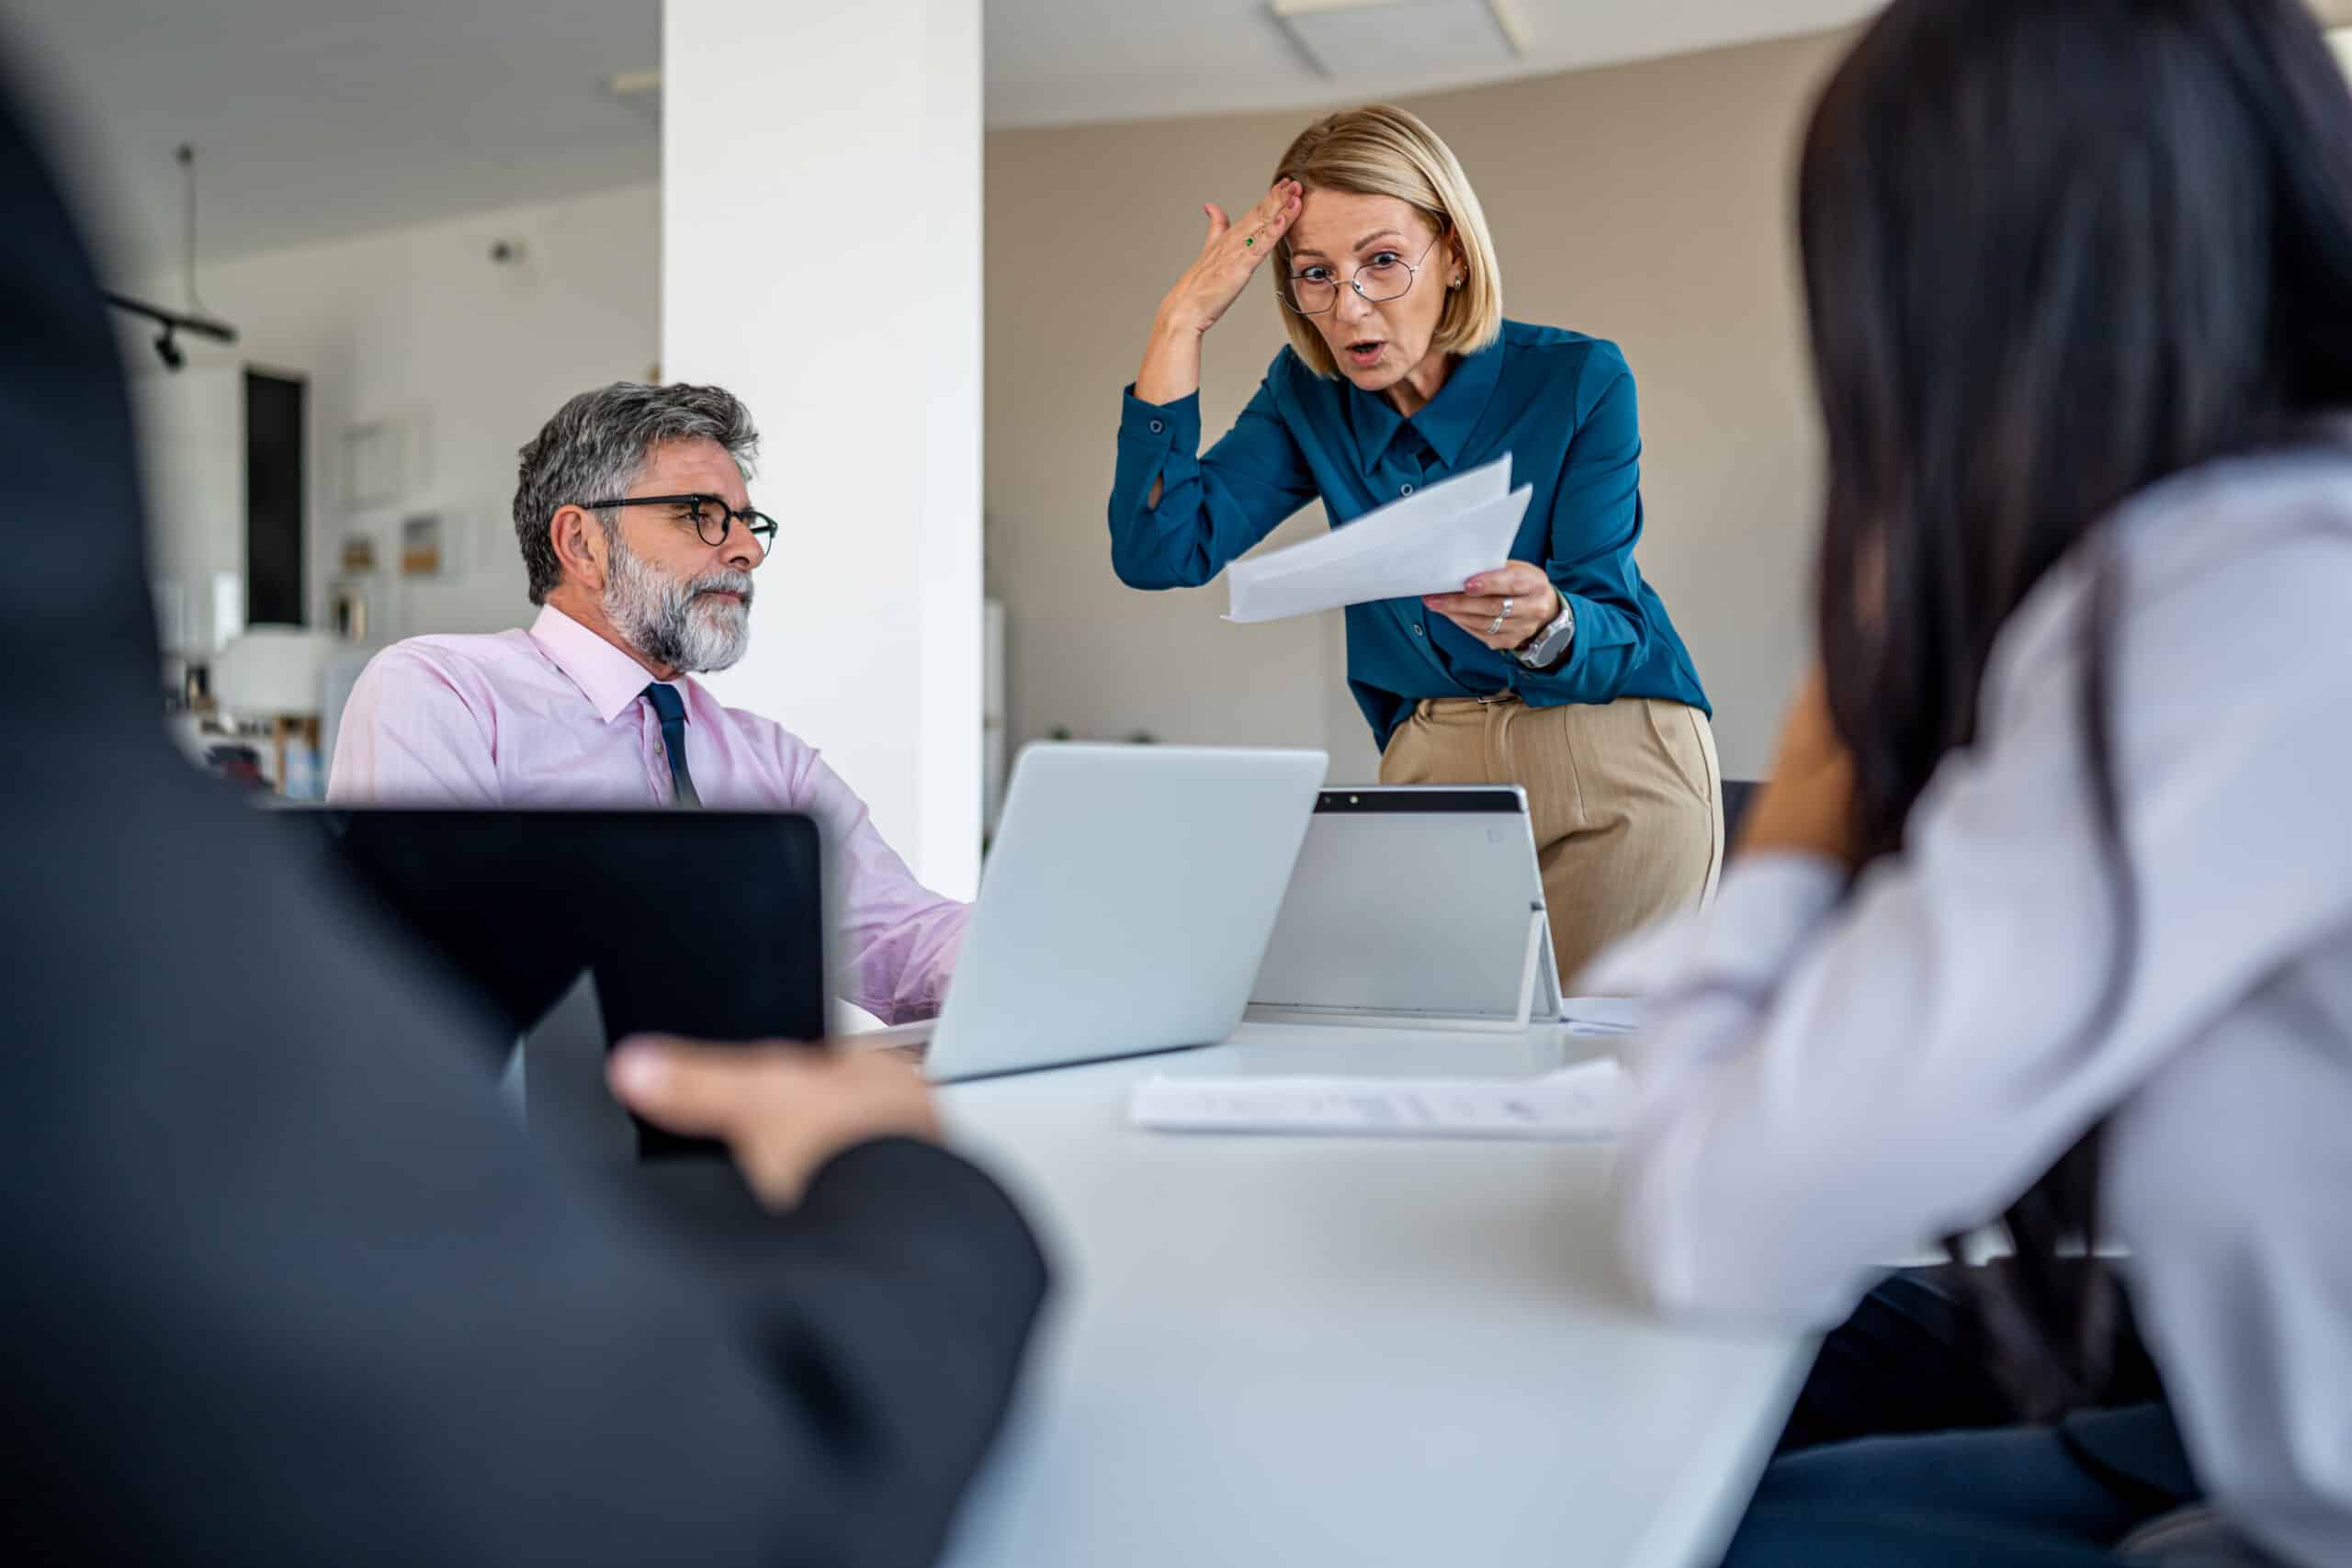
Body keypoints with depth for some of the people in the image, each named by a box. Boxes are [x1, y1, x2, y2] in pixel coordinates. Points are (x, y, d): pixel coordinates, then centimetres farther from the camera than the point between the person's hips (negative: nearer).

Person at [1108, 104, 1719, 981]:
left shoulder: (1579, 380, -11)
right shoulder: (1310, 396, 0)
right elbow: (1159, 552, -13)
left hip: (1613, 767, -3)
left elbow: (1609, 637, -15)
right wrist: (1181, 325, -14)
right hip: (1427, 769, 3)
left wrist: (1545, 624, -39)